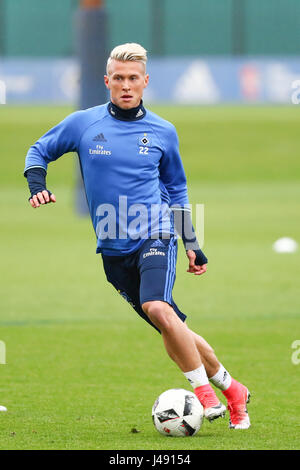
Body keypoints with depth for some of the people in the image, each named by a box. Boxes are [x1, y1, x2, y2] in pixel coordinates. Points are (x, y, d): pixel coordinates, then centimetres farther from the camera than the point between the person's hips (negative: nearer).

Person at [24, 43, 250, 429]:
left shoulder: (163, 132, 5)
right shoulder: (83, 124, 2)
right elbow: (38, 152, 17)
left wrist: (192, 244, 14)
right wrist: (37, 188, -3)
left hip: (155, 235, -2)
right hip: (113, 248, 2)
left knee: (158, 309, -29)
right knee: (173, 332, 3)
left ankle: (205, 391, -17)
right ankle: (231, 389, 18)